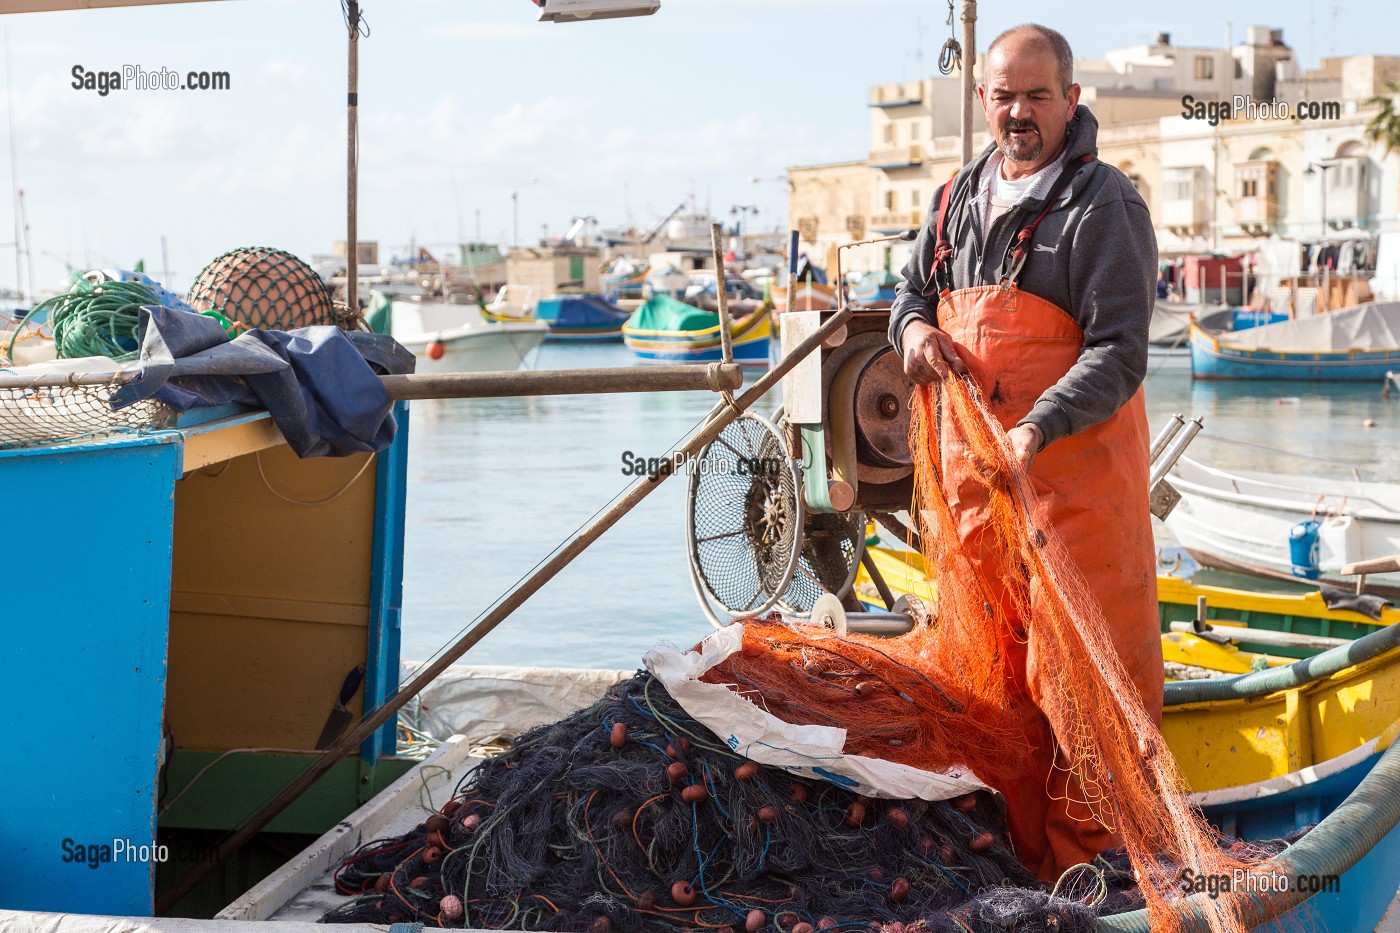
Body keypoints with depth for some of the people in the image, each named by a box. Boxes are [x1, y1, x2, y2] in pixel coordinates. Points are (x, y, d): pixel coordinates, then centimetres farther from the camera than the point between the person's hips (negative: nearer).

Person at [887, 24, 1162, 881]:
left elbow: (1119, 351, -16)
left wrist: (1038, 430, -30)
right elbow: (912, 290, 26)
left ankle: (1092, 863, 5)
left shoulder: (1103, 203, -9)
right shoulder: (957, 199, 13)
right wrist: (914, 327, 1)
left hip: (1075, 464, -7)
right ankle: (1025, 853, 25)